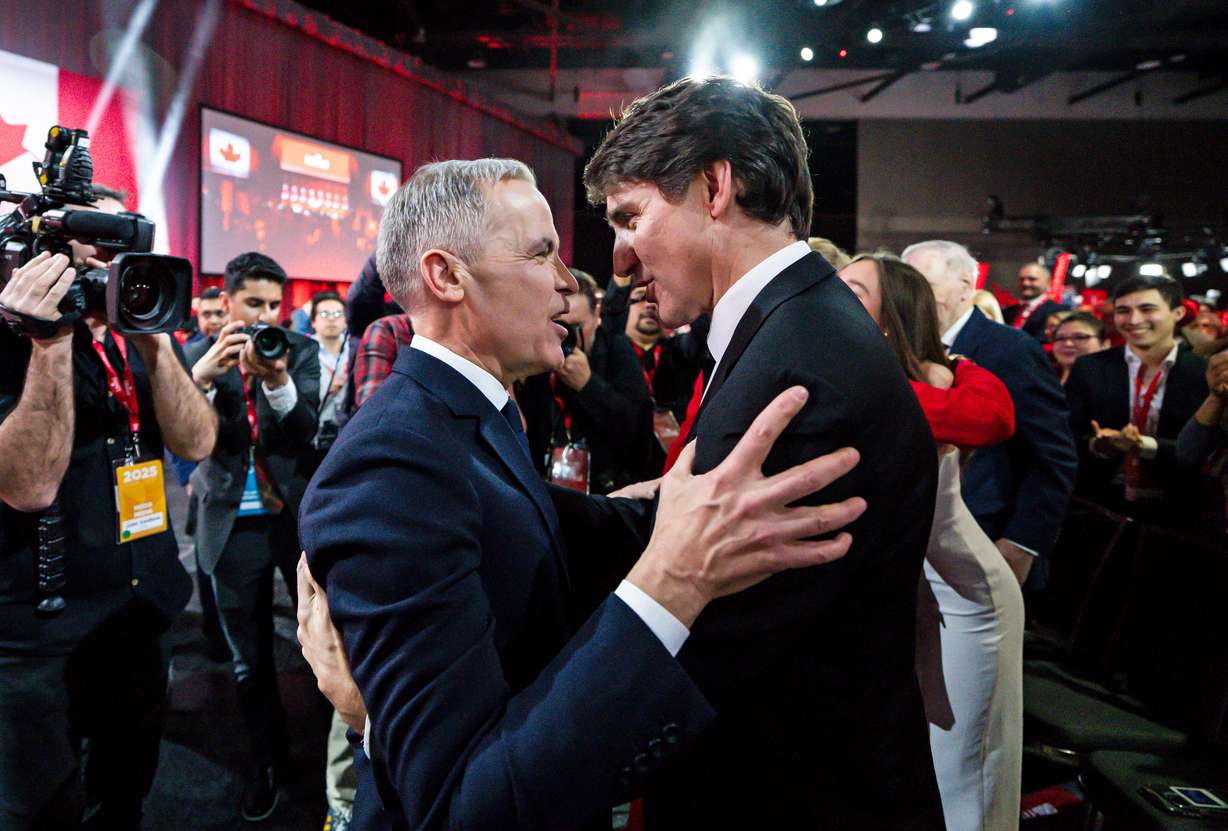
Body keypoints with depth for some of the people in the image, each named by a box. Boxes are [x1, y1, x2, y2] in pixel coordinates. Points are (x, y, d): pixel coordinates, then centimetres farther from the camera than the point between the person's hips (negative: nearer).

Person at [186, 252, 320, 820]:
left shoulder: (300, 350, -2)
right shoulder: (198, 356, 0)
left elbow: (305, 432, -12)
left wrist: (277, 380, -31)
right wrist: (202, 376, -30)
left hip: (295, 515, -1)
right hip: (233, 525, 1)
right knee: (249, 659, 12)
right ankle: (266, 760, 31)